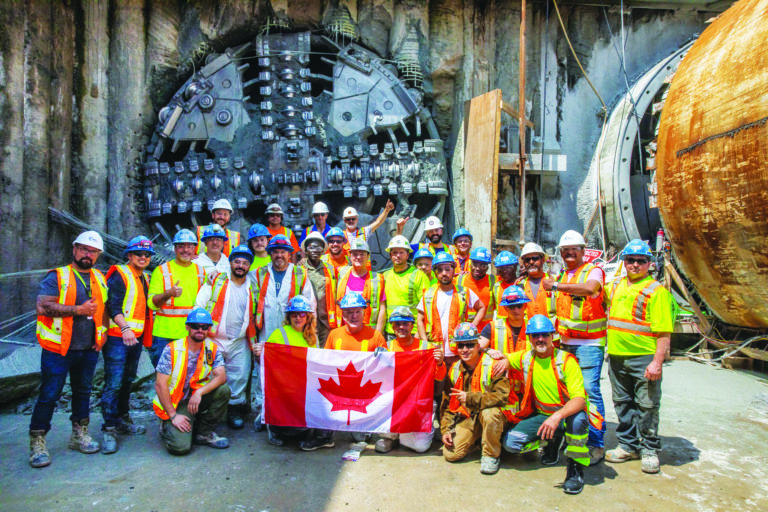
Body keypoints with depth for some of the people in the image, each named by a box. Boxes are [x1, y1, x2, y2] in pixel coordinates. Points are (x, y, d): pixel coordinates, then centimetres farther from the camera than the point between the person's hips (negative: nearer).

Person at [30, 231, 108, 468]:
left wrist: (103, 332, 8)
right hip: (58, 350, -5)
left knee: (83, 392, 15)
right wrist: (79, 310, -21)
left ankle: (79, 435, 28)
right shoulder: (57, 276, -7)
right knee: (49, 395, 2)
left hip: (88, 350, 5)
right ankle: (37, 443, 15)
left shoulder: (99, 279, 10)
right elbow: (42, 307, -19)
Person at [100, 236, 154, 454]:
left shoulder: (146, 278, 16)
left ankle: (123, 420, 30)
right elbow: (113, 306, -18)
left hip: (136, 336, 8)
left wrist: (145, 335, 17)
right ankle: (109, 429, 1)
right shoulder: (119, 275, -8)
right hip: (118, 337, -8)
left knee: (128, 380, 17)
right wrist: (124, 328, -31)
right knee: (114, 383, -7)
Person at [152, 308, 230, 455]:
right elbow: (160, 384, -14)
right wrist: (173, 415, -17)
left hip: (197, 399, 4)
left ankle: (203, 433, -3)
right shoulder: (172, 349, -13)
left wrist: (199, 392, -31)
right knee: (180, 446, -22)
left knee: (223, 390, -24)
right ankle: (167, 426, 14)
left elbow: (221, 376, -15)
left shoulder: (212, 349, -4)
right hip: (173, 403, -4)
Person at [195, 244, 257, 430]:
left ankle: (234, 408, 19)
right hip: (213, 340, -2)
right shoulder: (216, 281, 0)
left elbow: (254, 315, 16)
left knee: (239, 377, 3)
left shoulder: (252, 288, 8)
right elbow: (199, 306, 1)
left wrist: (254, 341, 12)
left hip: (239, 343, 2)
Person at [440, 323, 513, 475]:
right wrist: (446, 430, 0)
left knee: (489, 412, -38)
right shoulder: (454, 370, 0)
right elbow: (447, 403, 8)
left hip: (493, 416, -4)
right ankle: (476, 438, 20)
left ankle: (491, 455, -12)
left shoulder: (492, 365, -17)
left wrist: (470, 398, -28)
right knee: (451, 454, -10)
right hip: (467, 418, 5)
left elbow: (502, 396, -28)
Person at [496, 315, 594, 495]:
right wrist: (505, 362, -10)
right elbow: (505, 359, 17)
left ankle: (576, 467, -12)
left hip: (568, 413, -4)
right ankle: (552, 441, 14)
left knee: (578, 420, -39)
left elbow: (579, 399, -25)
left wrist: (557, 416, -42)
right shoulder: (525, 357, -3)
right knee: (511, 442, -15)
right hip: (542, 415, 4)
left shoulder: (566, 360, -17)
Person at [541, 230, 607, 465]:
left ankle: (596, 444, 1)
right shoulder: (562, 276, 17)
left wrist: (555, 286, -27)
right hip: (565, 343, 7)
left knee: (589, 390, -9)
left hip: (589, 342, -7)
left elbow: (589, 288, -29)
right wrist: (556, 334, 19)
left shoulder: (593, 270, -4)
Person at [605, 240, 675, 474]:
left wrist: (657, 362, -19)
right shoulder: (615, 286, 11)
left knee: (647, 406, 4)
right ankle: (628, 446, 29)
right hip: (616, 357, 6)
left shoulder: (656, 291, -8)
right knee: (622, 404, 14)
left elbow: (664, 332, -13)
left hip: (644, 358, -6)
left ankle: (649, 450, 21)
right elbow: (609, 314, 24)